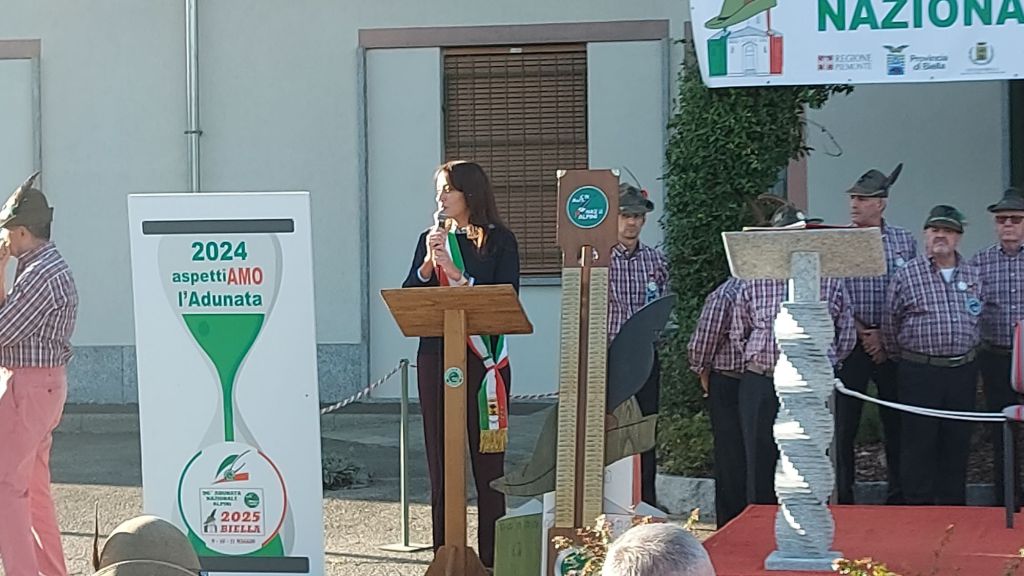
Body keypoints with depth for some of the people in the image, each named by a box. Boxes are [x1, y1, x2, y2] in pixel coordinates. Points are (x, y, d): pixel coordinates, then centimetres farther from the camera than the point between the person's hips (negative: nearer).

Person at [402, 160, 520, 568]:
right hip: (436, 358, 3)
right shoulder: (432, 239, 12)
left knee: (487, 458, -1)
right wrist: (429, 263, -10)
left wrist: (456, 273, -14)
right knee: (440, 458, 3)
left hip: (484, 358, -3)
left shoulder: (500, 241, 2)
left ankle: (492, 556, 3)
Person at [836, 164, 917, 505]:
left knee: (897, 424, 4)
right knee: (843, 425, -1)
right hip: (849, 345, -1)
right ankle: (842, 499, 5)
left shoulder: (904, 241, 6)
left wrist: (885, 336, -6)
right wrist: (863, 333, -9)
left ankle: (899, 498, 13)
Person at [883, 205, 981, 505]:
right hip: (920, 372, -4)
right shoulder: (907, 275, -4)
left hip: (963, 370, 4)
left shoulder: (972, 275, 8)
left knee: (957, 444, 9)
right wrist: (903, 357, 12)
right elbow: (890, 323, 4)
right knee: (918, 445, -1)